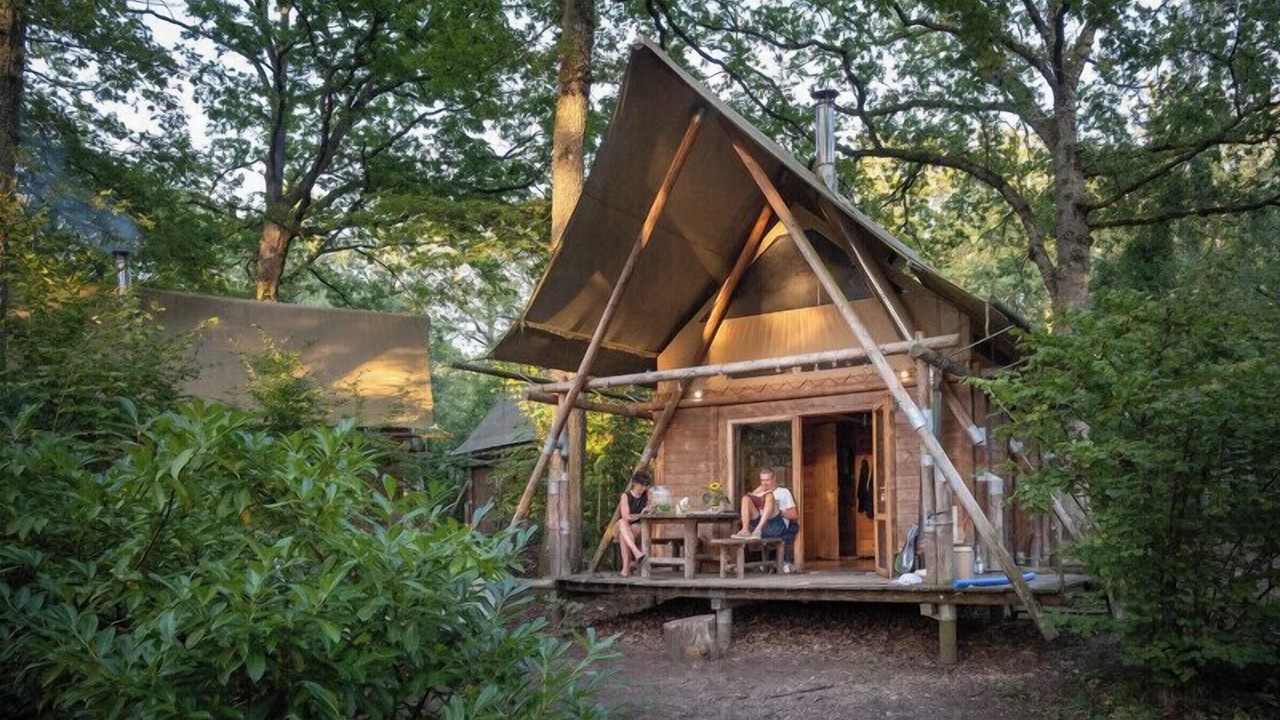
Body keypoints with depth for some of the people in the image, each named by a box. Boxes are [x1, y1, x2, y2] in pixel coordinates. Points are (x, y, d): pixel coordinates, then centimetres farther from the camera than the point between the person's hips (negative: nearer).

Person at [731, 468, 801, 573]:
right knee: (745, 498, -10)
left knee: (769, 495, -26)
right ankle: (745, 530, -33)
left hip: (778, 526, -4)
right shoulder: (760, 493, 33)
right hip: (759, 524, 4)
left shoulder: (783, 492, 21)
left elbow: (794, 516, 11)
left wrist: (778, 511, -2)